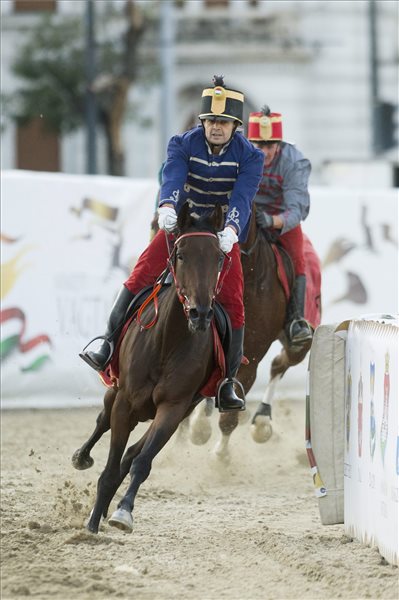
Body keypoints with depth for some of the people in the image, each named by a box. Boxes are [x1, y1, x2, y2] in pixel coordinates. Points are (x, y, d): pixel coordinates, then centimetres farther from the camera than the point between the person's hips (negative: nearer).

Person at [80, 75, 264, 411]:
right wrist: (167, 207, -51)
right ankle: (108, 348, -11)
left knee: (233, 304, -10)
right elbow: (172, 178, -29)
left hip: (225, 231, -1)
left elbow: (242, 197, -27)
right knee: (140, 275, -17)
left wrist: (231, 230, -47)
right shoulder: (183, 145, -11)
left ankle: (227, 385, -1)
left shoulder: (250, 157, -13)